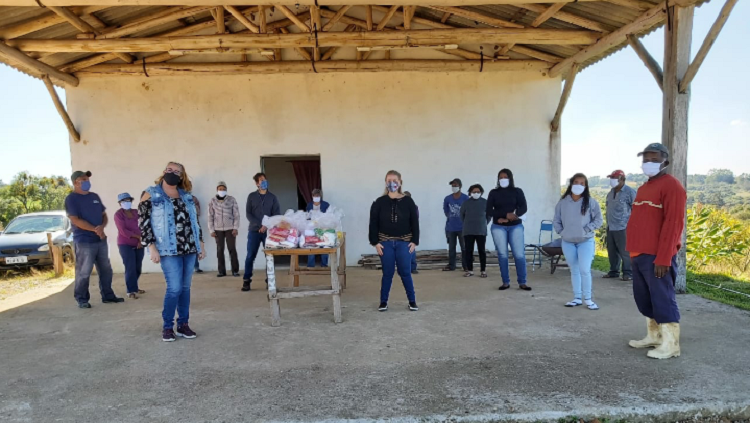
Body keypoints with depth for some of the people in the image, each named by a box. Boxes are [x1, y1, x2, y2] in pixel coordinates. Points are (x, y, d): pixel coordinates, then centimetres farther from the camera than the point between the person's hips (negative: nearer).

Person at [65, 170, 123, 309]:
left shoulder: (94, 196, 15)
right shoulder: (71, 199, -6)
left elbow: (104, 215, 15)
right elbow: (75, 220, -15)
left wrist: (102, 227, -6)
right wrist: (95, 229, -17)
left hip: (101, 240, 7)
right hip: (84, 241, -7)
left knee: (106, 270, 10)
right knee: (83, 272, -3)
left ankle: (108, 296, 19)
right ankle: (82, 299, 8)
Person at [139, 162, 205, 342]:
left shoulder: (187, 196, 14)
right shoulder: (151, 195, -1)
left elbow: (194, 221, 18)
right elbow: (144, 223, -5)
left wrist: (201, 244, 14)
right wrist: (151, 247, -13)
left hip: (190, 248, 5)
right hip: (169, 250, -5)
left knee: (185, 287, 8)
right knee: (175, 288, -9)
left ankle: (183, 324, 18)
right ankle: (167, 327, 8)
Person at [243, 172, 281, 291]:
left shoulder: (272, 197, 8)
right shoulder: (251, 196, 8)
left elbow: (277, 215, 1)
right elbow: (248, 214, 0)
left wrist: (267, 226, -13)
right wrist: (259, 225, -13)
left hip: (268, 231, 1)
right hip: (254, 230, 0)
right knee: (250, 256, -3)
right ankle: (246, 280, 5)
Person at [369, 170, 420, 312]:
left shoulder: (408, 202, 0)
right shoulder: (379, 202, -1)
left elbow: (415, 222, 2)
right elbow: (373, 224, 0)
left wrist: (414, 241, -4)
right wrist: (375, 242, -6)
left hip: (404, 243, 0)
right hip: (385, 243, 0)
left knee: (405, 273, 3)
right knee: (387, 273, 6)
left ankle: (412, 301, 16)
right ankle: (383, 301, 19)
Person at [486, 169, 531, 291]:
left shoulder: (517, 191, 7)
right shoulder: (493, 193, 7)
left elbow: (523, 207, -3)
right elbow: (489, 211, -2)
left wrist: (515, 215, -22)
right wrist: (505, 215, -13)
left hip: (516, 226, 0)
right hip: (498, 227, 1)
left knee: (519, 254, -6)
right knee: (502, 255, 1)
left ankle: (522, 283, 2)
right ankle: (505, 282, 10)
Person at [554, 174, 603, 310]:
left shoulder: (591, 202, -6)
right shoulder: (563, 202, 1)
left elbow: (598, 220, -2)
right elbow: (556, 220, 9)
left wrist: (587, 230, -10)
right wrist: (561, 232, -1)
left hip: (586, 242, -3)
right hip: (567, 242, 3)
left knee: (584, 270, -9)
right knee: (574, 271, 11)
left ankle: (588, 299, 5)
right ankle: (577, 298, 20)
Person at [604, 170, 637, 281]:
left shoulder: (630, 192, -8)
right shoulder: (611, 192, 14)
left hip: (623, 228, -7)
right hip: (610, 228, 7)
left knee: (625, 251, -4)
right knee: (612, 251, 11)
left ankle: (628, 273, 4)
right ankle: (613, 271, 20)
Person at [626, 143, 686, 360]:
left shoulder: (671, 186, -9)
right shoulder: (643, 188, 19)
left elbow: (673, 225, -17)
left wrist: (663, 258, -21)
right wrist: (633, 252, 16)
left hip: (656, 257, -9)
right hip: (640, 255, 9)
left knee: (662, 299, -3)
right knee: (644, 298, 14)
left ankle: (670, 345, 6)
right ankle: (654, 336, 26)